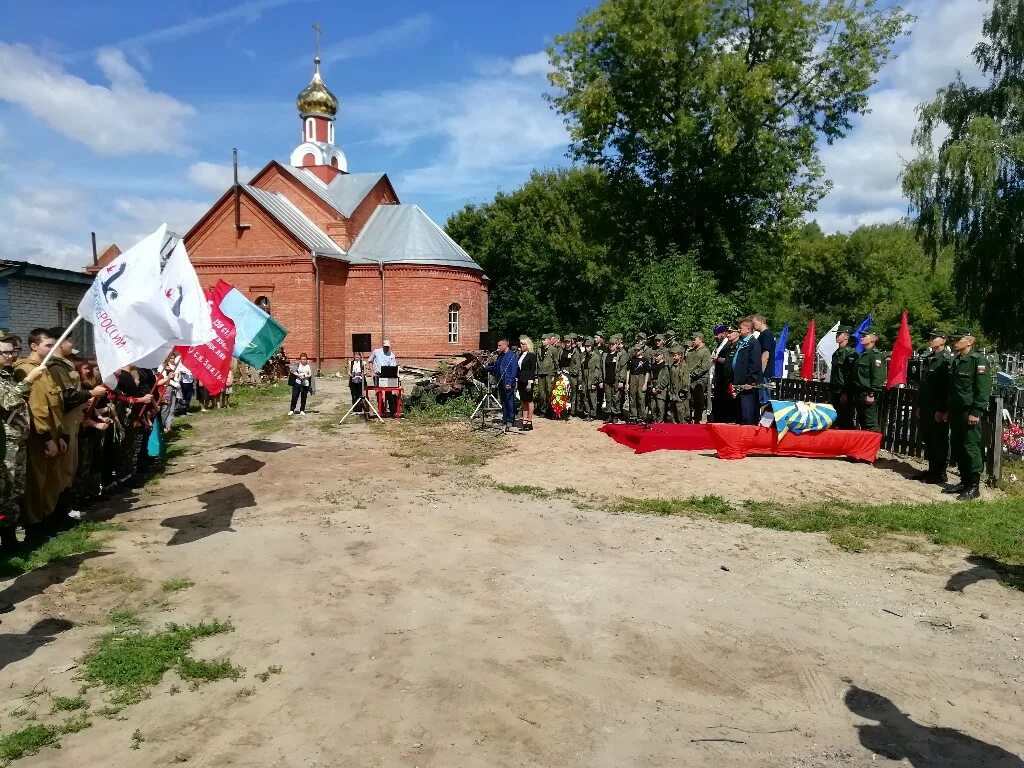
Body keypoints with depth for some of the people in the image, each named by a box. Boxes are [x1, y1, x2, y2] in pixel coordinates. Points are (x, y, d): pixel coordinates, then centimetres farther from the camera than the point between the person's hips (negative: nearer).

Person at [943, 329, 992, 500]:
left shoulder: (978, 360, -10)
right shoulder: (955, 361, 15)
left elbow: (983, 389, -16)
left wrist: (976, 412, -20)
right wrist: (948, 410, 18)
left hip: (970, 412, -8)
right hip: (956, 412, 8)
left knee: (971, 447, -5)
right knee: (957, 447, 12)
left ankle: (974, 487, 2)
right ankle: (964, 481, 23)